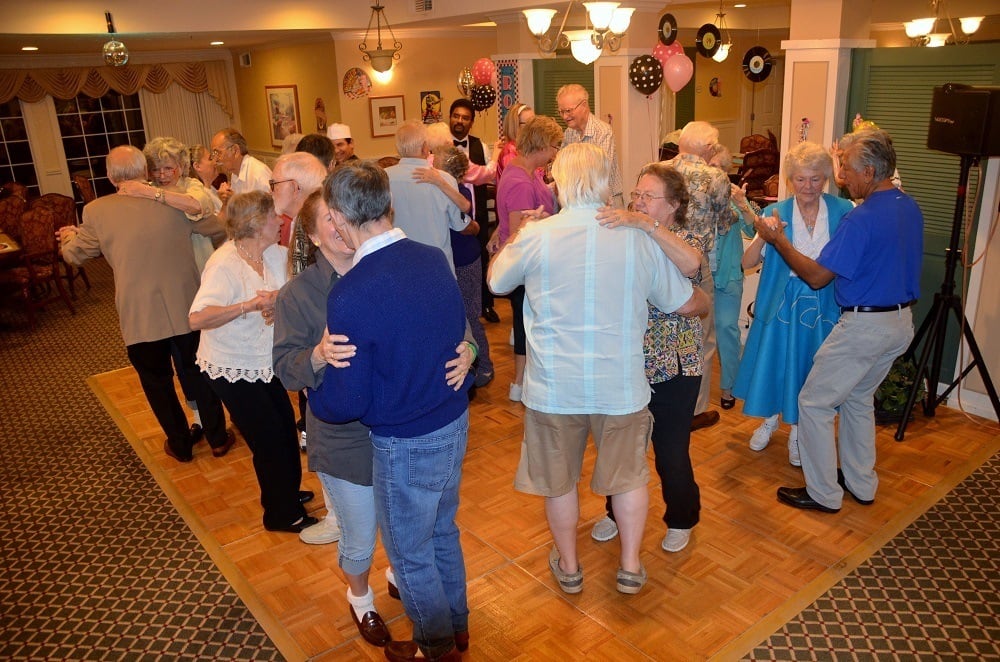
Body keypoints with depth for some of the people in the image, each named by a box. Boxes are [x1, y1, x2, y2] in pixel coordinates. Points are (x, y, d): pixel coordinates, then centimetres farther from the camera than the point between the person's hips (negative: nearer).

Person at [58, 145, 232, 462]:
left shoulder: (96, 211, -6)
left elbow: (74, 255, 9)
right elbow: (216, 226, 10)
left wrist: (69, 236, 32)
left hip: (139, 315, -1)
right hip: (187, 307, 1)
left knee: (157, 381, 17)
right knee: (199, 372, 18)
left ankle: (180, 445, 30)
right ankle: (218, 438, 28)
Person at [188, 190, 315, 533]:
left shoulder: (275, 254, -3)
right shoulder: (224, 264, -26)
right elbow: (197, 318, -37)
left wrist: (278, 300, -28)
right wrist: (248, 305, -45)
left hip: (264, 362, 7)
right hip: (233, 369, -7)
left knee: (286, 426, 16)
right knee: (269, 439, 2)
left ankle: (287, 492, 40)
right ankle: (282, 514, 23)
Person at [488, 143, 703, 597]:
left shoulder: (535, 236, -12)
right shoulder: (637, 239, -9)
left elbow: (497, 282, 7)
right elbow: (687, 304, 1)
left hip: (554, 386, 0)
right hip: (621, 384, 1)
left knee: (559, 479, 20)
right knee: (629, 475, 21)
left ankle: (568, 568, 36)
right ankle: (630, 568, 33)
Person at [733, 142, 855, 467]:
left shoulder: (842, 211, -4)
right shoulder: (775, 213, -5)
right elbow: (747, 262, -11)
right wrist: (764, 236, -28)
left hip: (823, 303, 0)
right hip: (782, 302, 0)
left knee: (810, 368, 11)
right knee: (775, 362, 13)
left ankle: (797, 431, 34)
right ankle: (770, 420, 40)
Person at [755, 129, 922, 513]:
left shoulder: (862, 220, -22)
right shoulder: (910, 208, 6)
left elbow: (816, 276, -19)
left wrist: (777, 239, -10)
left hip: (864, 326, -9)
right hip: (902, 323, 9)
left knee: (815, 403, 3)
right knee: (858, 398, 24)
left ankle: (823, 494, 13)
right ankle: (861, 484, 33)